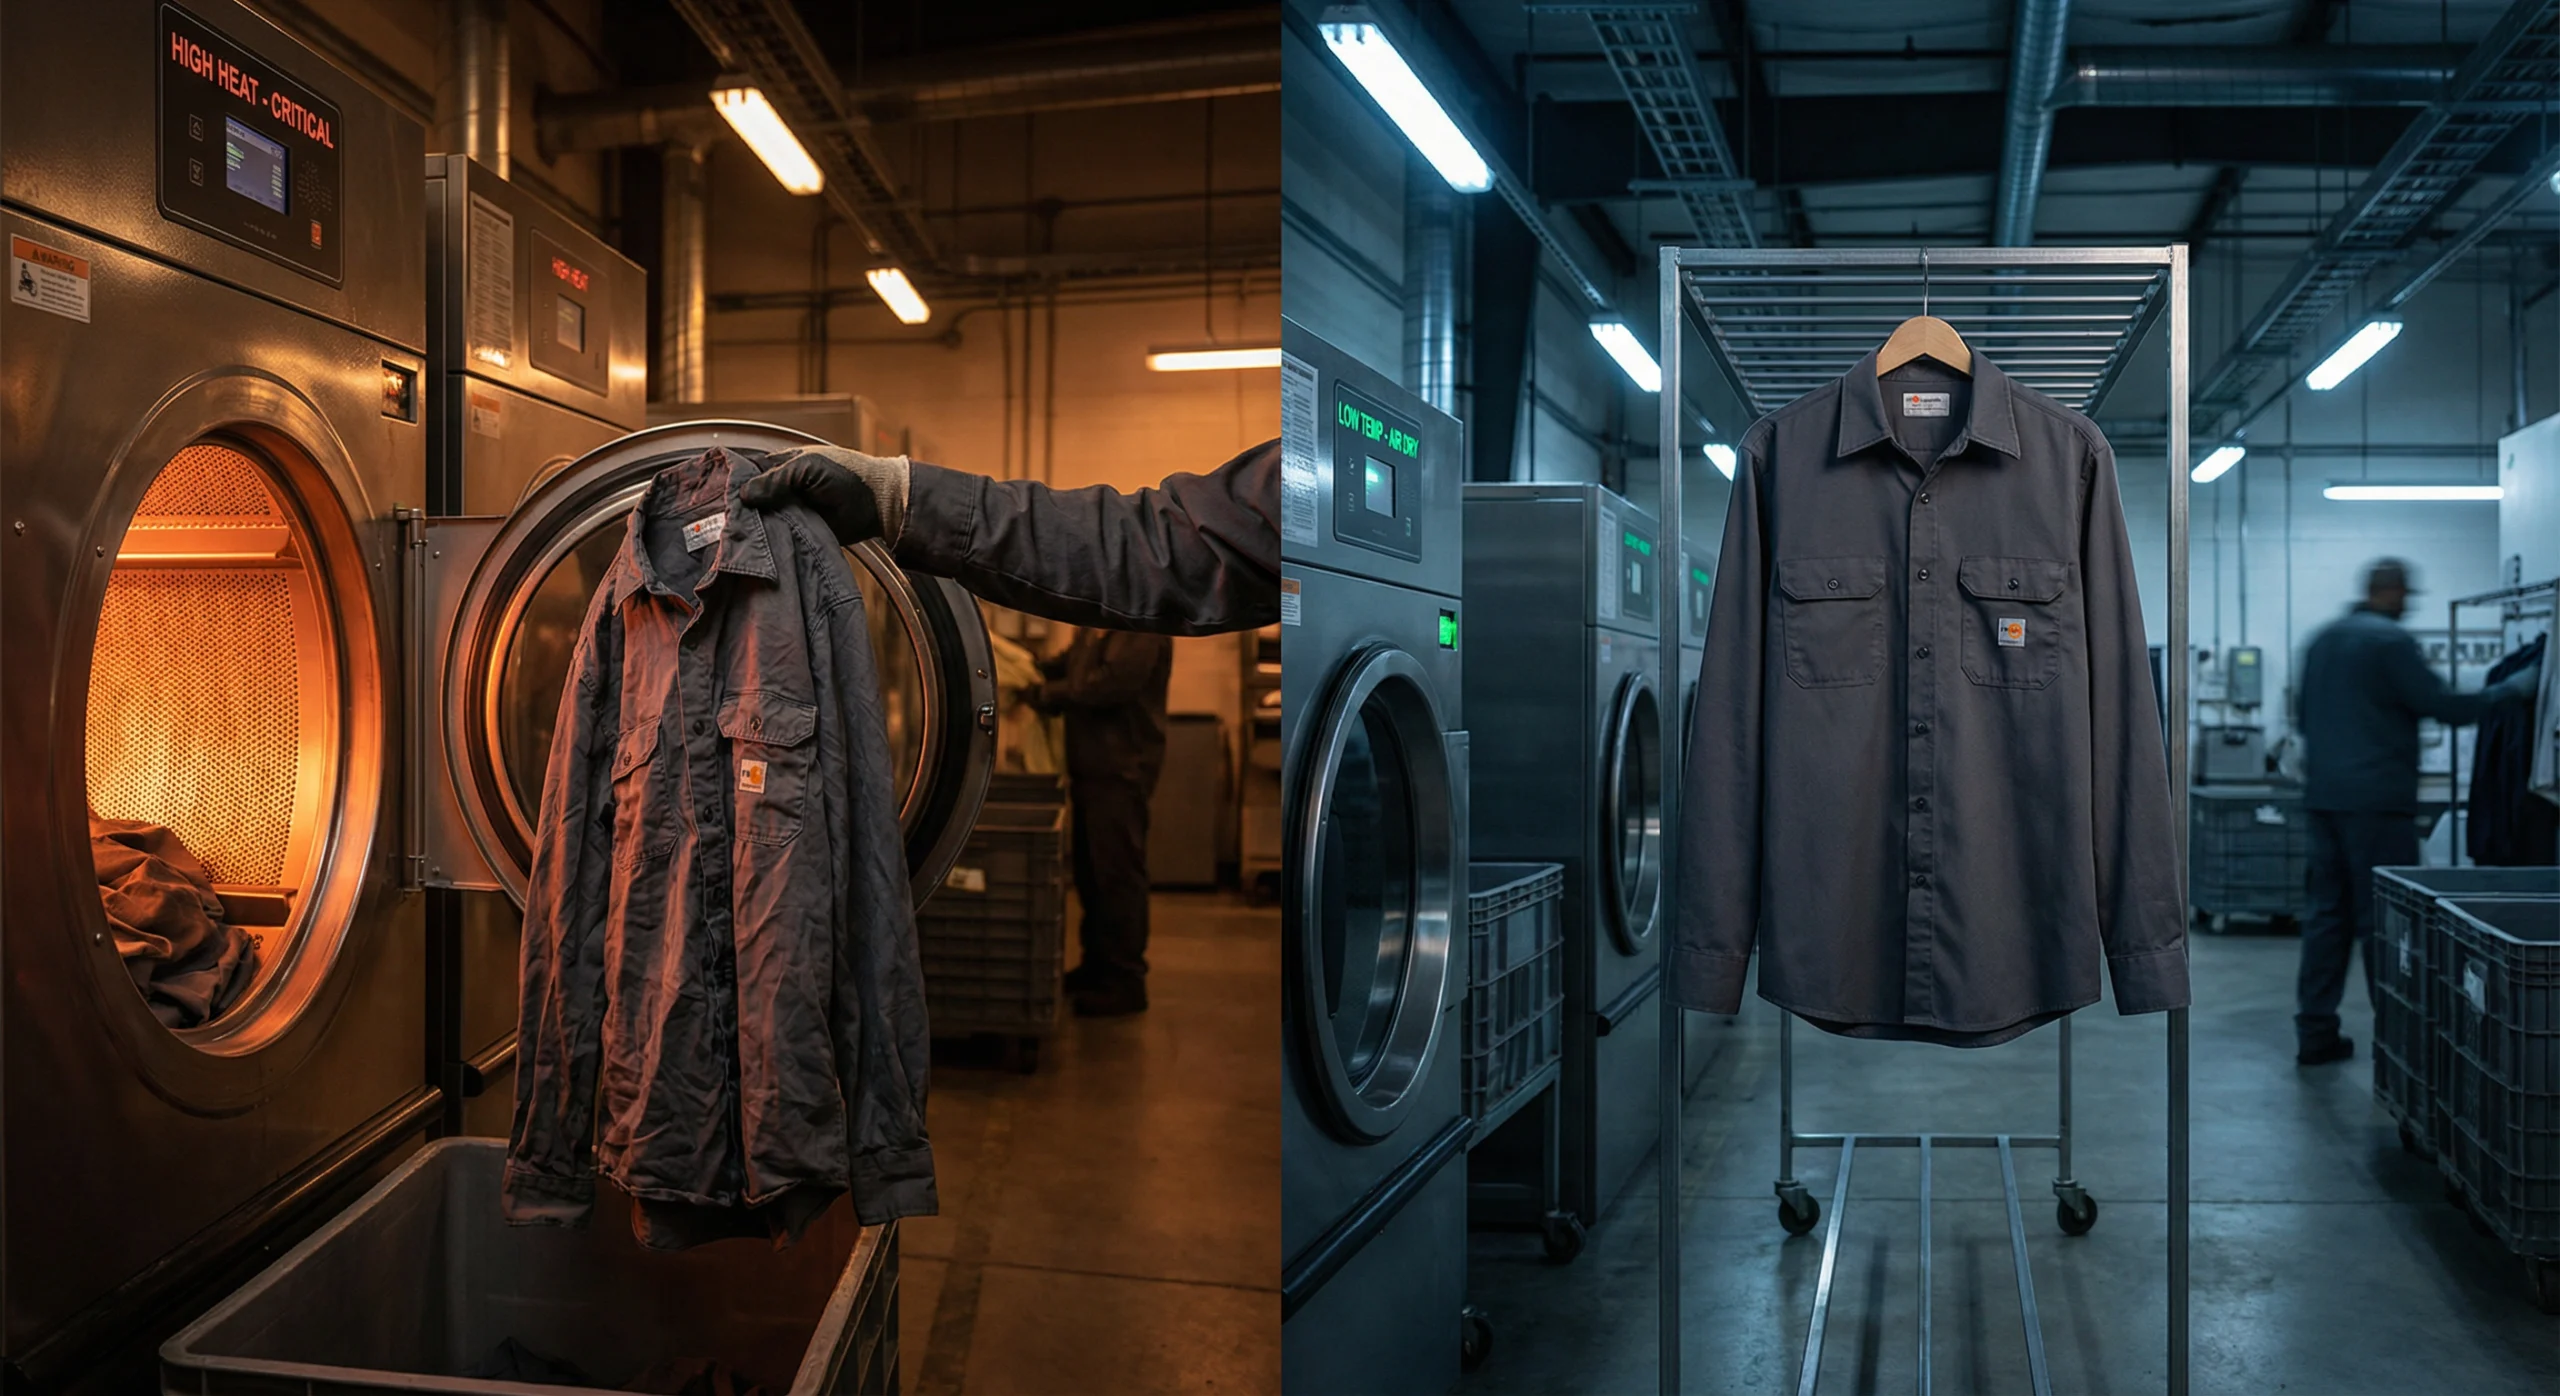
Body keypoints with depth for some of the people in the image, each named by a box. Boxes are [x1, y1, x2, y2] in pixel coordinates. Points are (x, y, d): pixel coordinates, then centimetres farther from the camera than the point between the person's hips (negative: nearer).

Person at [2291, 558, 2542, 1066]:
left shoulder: (2322, 640, 13)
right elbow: (2446, 706, -11)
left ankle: (2315, 1032, 10)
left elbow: (2302, 715, 21)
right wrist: (2516, 688, -1)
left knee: (2329, 912, 9)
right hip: (2377, 799, -7)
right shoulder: (2391, 641, -10)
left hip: (2324, 795, 7)